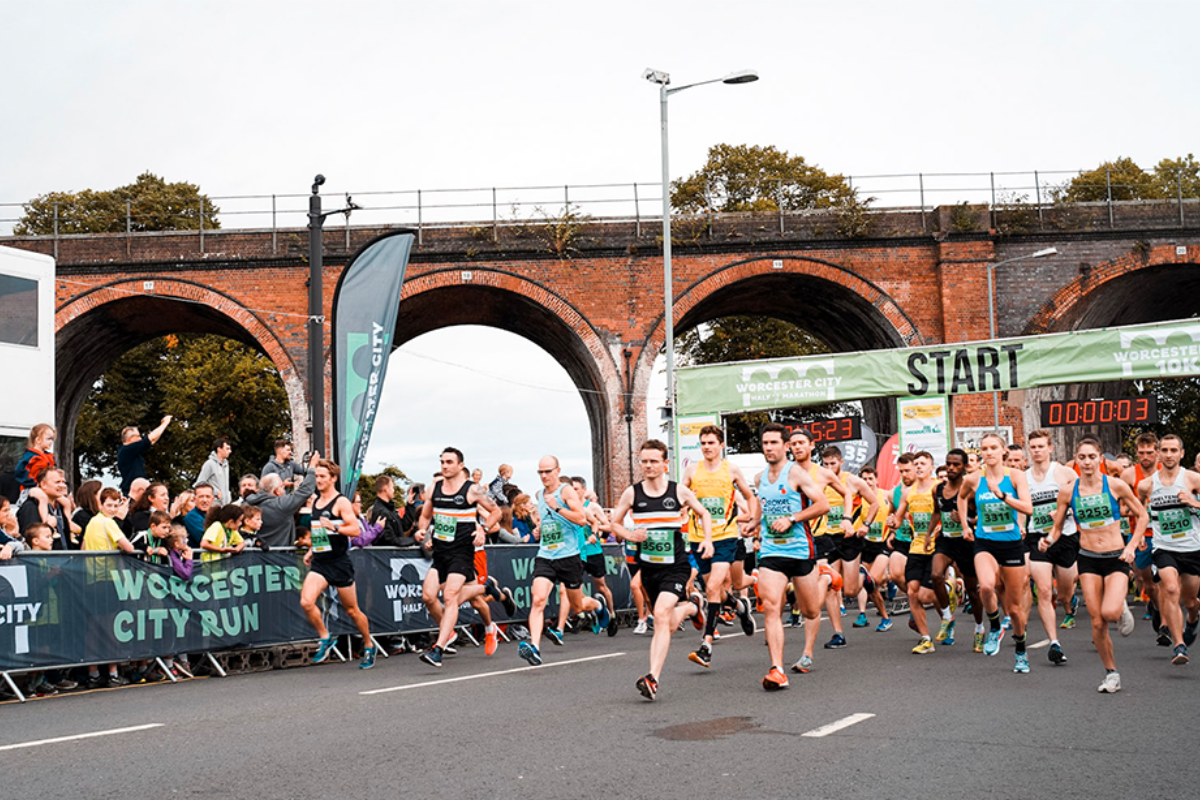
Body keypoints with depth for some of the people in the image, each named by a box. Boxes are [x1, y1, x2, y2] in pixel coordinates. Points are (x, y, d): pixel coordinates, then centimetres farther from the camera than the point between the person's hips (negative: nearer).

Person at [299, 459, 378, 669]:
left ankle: (369, 646, 26)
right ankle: (325, 638, 5)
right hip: (319, 563, 6)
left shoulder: (341, 502, -10)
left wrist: (334, 527, -32)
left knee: (351, 610, 5)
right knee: (306, 602, -16)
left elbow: (355, 529, -17)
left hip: (340, 563, -6)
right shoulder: (314, 501, 12)